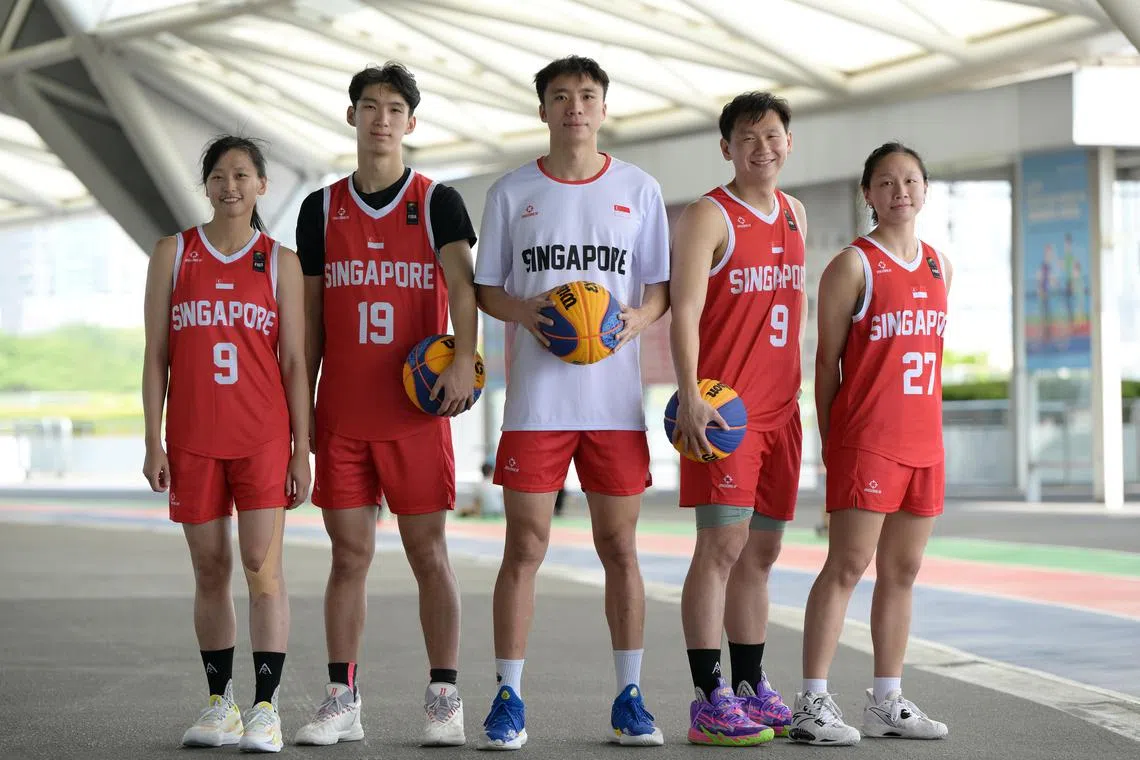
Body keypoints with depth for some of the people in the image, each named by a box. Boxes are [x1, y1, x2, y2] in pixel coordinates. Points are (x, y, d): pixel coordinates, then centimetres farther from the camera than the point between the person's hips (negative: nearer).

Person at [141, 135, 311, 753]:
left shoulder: (280, 262, 5)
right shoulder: (173, 254, 7)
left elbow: (293, 362, 4)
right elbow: (156, 355, 6)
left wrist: (301, 448, -1)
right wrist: (153, 442, 0)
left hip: (262, 435, -1)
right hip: (192, 437, 2)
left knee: (263, 568, -8)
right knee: (209, 571, 7)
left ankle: (265, 708, -7)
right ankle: (220, 703, 16)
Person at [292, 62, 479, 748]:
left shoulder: (438, 202, 2)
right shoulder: (321, 209, 10)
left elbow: (462, 284, -14)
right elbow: (310, 318, 13)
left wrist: (464, 359, -30)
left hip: (417, 408, -2)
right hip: (341, 414, 2)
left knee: (429, 553, 1)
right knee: (350, 555, 4)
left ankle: (445, 700, 6)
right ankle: (343, 703, 9)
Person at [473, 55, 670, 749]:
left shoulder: (640, 190, 8)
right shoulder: (512, 192, 7)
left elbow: (662, 288, 10)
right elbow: (487, 289, 10)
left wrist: (639, 319, -13)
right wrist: (526, 313, -12)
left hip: (616, 398, 1)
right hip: (536, 398, -1)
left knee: (620, 546, 5)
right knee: (525, 546, -2)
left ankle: (630, 698, 12)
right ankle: (509, 699, 4)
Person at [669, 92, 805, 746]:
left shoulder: (794, 215, 16)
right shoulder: (709, 217, -7)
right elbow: (685, 311, -14)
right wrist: (689, 398, -25)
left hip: (780, 409, 7)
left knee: (762, 550, 11)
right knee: (722, 544, -11)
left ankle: (752, 688, 19)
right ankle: (709, 700, -9)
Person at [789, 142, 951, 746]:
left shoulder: (939, 266, 14)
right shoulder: (852, 266, -4)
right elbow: (827, 360, -4)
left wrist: (928, 426, 13)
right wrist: (828, 440, -6)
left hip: (924, 440, 6)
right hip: (865, 439, -6)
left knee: (901, 571, 9)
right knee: (847, 566, -9)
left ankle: (887, 702, 16)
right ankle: (812, 705, -8)